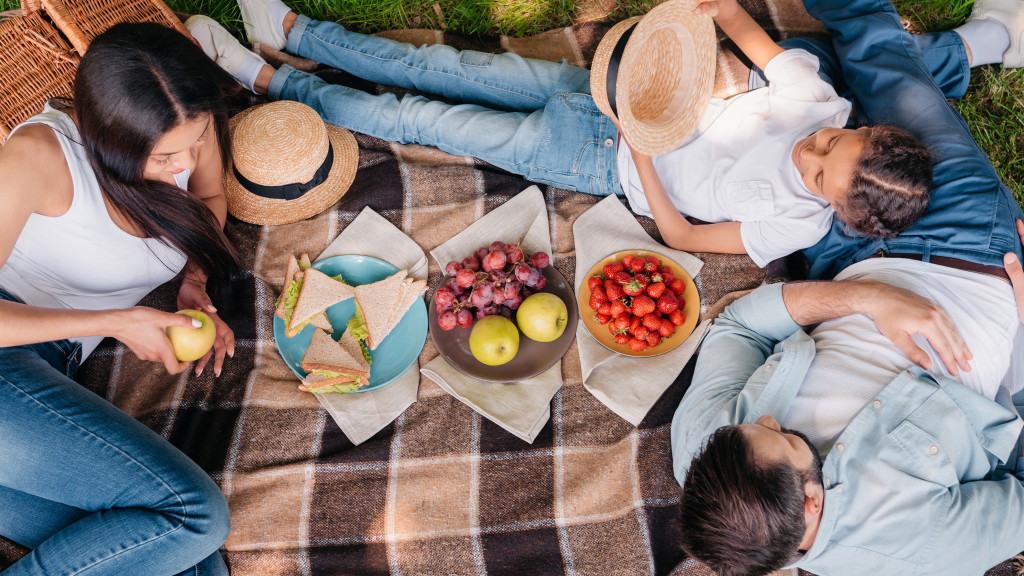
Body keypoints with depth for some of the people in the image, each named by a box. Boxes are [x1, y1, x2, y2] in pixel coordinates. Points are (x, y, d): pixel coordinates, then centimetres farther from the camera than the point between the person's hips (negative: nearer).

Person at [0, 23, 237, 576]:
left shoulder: (189, 126, 0)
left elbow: (209, 196, 23)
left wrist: (194, 285, 6)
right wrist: (117, 323, -17)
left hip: (50, 370, 7)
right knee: (197, 514, -22)